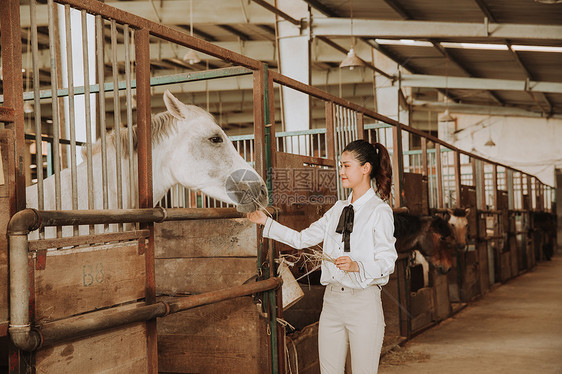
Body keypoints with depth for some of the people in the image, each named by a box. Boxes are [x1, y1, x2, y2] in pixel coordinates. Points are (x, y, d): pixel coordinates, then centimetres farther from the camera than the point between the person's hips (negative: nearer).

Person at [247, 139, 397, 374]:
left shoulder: (380, 211, -6)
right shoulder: (338, 209, 15)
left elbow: (387, 261, -11)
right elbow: (302, 239, 17)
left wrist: (357, 266, -28)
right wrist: (266, 222, 13)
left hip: (363, 301, -6)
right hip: (332, 299, 6)